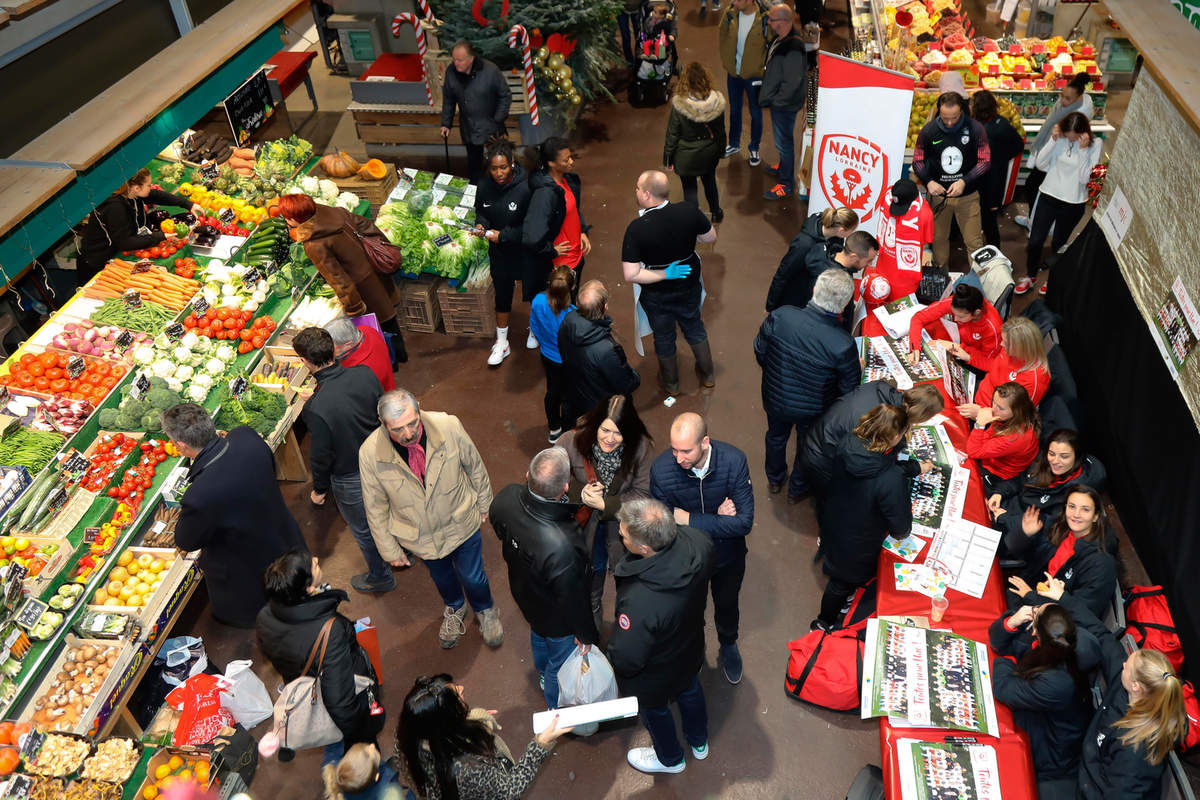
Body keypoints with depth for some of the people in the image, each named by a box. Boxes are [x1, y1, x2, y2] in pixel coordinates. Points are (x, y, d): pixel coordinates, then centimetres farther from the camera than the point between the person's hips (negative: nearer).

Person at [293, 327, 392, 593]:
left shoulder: (316, 408, -35)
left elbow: (321, 456, -21)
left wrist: (319, 489, -2)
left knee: (363, 530, 22)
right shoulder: (365, 374, -20)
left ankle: (380, 577, 47)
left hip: (351, 480, -5)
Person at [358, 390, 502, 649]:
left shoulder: (448, 426, -28)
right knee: (441, 576, 28)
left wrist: (484, 503, 6)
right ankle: (455, 609, 63)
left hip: (461, 522, -1)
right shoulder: (370, 453, -27)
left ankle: (485, 611, 54)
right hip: (420, 536, 1)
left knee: (472, 576, 18)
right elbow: (376, 508, -11)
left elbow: (474, 465, -8)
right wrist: (390, 550, -2)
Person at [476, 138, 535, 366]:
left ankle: (535, 326, 49)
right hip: (499, 253, 4)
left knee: (533, 291, 18)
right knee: (502, 295, 16)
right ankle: (502, 343, 32)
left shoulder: (525, 188, -26)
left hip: (527, 252, -4)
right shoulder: (485, 186, -11)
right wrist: (480, 225, -14)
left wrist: (503, 235, -24)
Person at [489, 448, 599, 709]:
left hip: (523, 591, 6)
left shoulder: (506, 497, -30)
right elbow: (573, 599, -29)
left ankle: (543, 674, 70)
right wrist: (586, 635, -9)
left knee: (539, 636, 38)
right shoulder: (562, 547, -49)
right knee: (561, 664, 26)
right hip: (557, 619, -6)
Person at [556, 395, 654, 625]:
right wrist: (579, 492, -29)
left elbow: (643, 493, -21)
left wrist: (604, 504, -29)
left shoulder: (641, 448, -28)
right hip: (584, 520, 1)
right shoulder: (571, 442, -27)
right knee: (592, 568, 28)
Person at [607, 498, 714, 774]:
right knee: (690, 691, 36)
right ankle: (699, 742, 66)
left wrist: (611, 651, -10)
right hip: (691, 651, 5)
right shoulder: (697, 542, -32)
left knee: (655, 711, 29)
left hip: (654, 675, -5)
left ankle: (670, 759, 60)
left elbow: (626, 660, -31)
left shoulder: (639, 601, -49)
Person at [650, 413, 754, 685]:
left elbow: (744, 522, -30)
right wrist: (717, 519, -30)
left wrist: (689, 519, -32)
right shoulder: (661, 469, -32)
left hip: (727, 554, 1)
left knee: (727, 605, 28)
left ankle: (728, 646, 61)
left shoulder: (733, 461, -31)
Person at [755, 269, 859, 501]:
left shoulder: (779, 316, -30)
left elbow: (760, 351, -11)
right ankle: (797, 490, 56)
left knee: (776, 436, 34)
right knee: (807, 446, 30)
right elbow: (849, 388, -19)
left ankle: (774, 480, 61)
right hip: (814, 410, -2)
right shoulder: (843, 345, -35)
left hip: (775, 398, 2)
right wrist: (857, 367, 4)